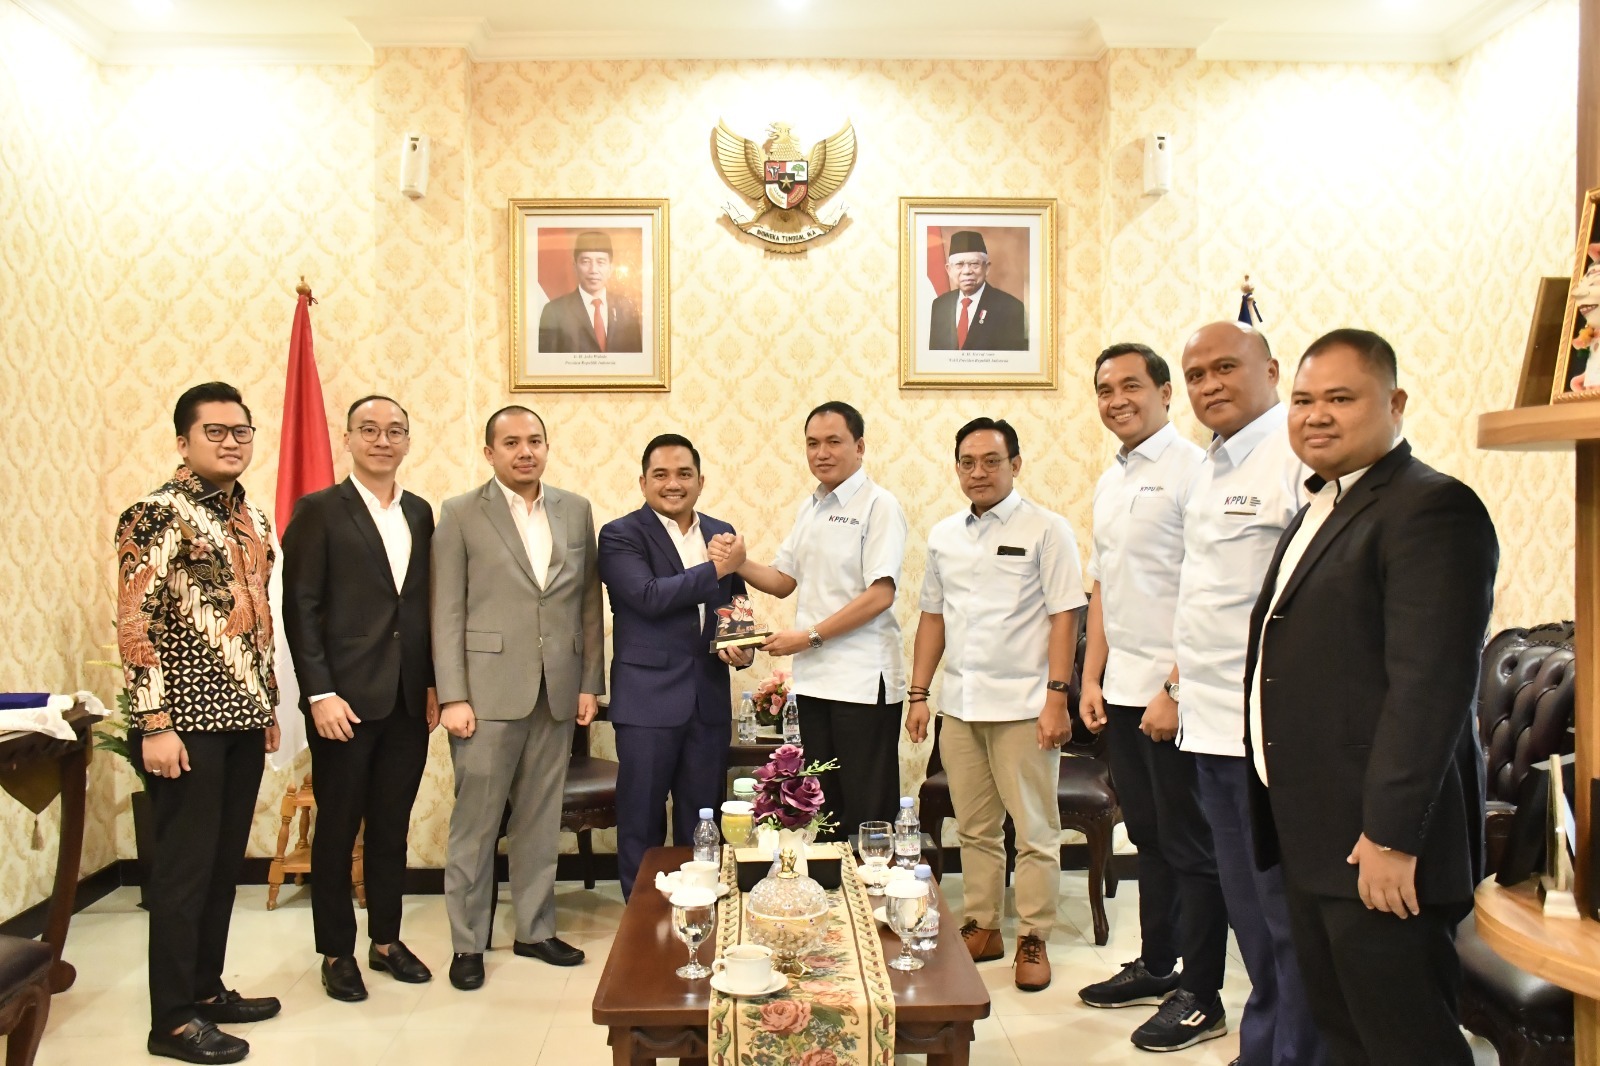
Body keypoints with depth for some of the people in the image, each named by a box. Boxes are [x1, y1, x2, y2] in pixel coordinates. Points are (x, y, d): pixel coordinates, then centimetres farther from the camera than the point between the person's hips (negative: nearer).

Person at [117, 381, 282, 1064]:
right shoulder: (158, 515, -11)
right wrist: (154, 724, -18)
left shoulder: (253, 519, 12)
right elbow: (134, 625, -15)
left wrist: (269, 705, 17)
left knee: (225, 860, 15)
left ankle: (206, 989, 29)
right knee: (185, 866, 1)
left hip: (242, 719, 7)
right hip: (186, 722, -7)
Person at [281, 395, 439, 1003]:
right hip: (346, 700, -4)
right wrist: (320, 693, -14)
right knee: (338, 829, 8)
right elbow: (300, 609, -8)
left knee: (392, 827, 14)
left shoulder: (419, 513, 10)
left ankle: (386, 940, 28)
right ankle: (337, 952, 22)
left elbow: (426, 604, 11)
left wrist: (433, 684, 6)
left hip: (409, 700, 4)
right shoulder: (319, 511, -4)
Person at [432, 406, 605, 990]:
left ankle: (535, 929, 27)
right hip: (488, 692, -3)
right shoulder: (461, 513, -1)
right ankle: (467, 943, 19)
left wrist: (591, 683, 5)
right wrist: (452, 697, -10)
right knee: (475, 822, 5)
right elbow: (447, 612, -4)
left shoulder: (576, 510, 9)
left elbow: (589, 603, 9)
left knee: (541, 819, 13)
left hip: (558, 692, 3)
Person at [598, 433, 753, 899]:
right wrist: (717, 569, -15)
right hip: (648, 699, -4)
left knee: (703, 821, 11)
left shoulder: (721, 534, 12)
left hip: (709, 699, 4)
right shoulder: (621, 535, -4)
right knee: (642, 822, 5)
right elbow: (649, 597, -18)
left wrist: (742, 647, -2)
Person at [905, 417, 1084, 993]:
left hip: (1022, 704, -5)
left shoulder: (1046, 530, -4)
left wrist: (1056, 697, -14)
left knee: (1034, 831, 3)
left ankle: (1033, 939, 15)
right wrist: (918, 694, 10)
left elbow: (1064, 616, -8)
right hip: (960, 705, 5)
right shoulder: (944, 535, 11)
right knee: (975, 828, 12)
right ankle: (981, 928, 25)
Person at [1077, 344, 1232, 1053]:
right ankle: (1155, 967, 31)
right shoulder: (1109, 482, 14)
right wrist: (1092, 680, 12)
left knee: (1190, 846, 3)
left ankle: (1200, 996, 16)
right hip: (1121, 693, 8)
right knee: (1148, 837, 17)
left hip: (1175, 695, -8)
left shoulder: (1191, 471, -12)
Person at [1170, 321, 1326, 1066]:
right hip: (1210, 726, 9)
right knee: (1250, 915, 20)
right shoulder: (1209, 473, 15)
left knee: (1290, 920, 3)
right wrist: (1178, 688, 20)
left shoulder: (1298, 459, -13)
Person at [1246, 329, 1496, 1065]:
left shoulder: (1431, 509, -14)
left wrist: (1391, 837, -22)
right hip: (1312, 837, 9)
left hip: (1378, 844, -9)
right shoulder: (1319, 509, 16)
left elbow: (1432, 686, -21)